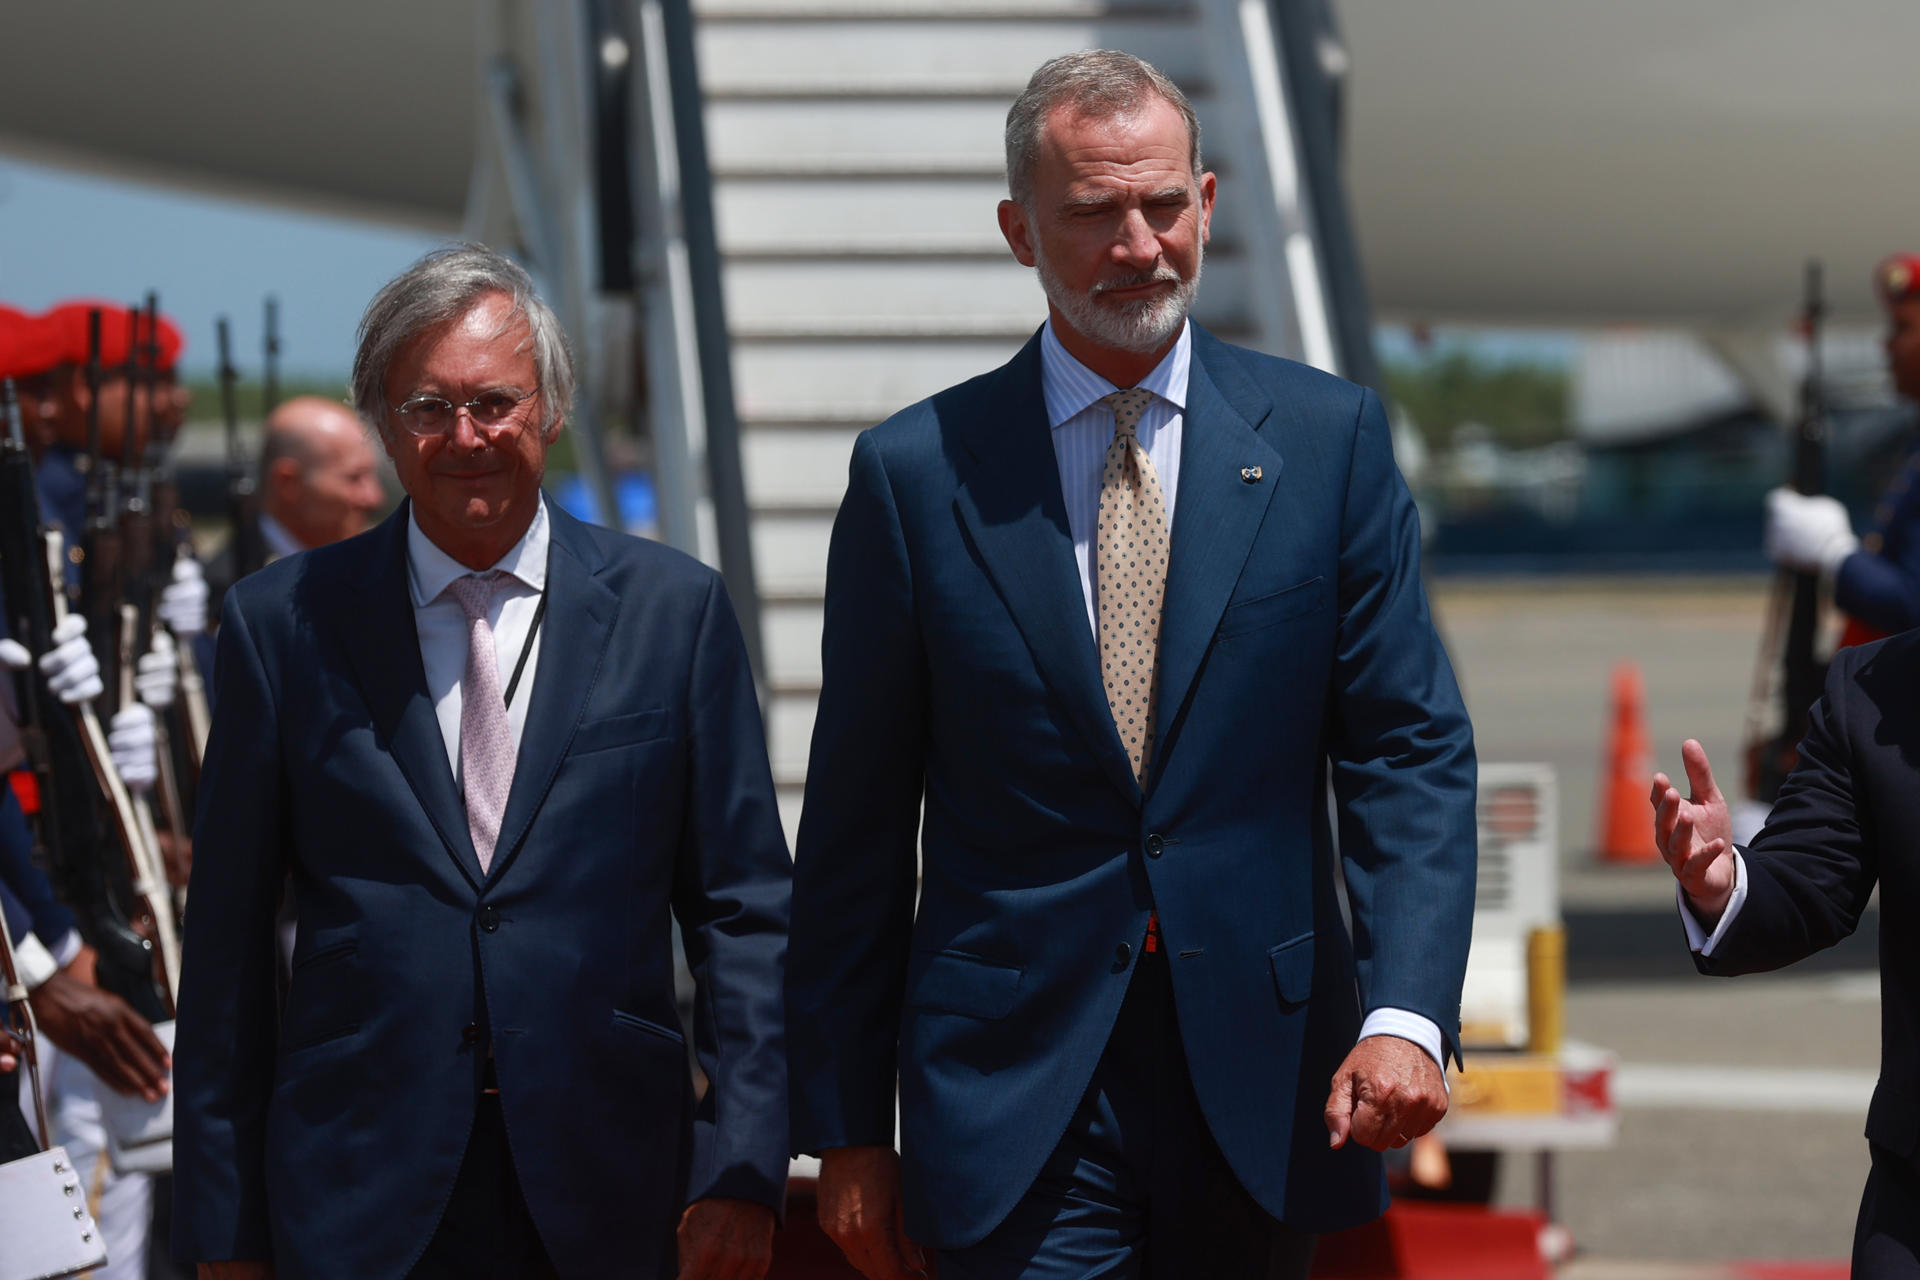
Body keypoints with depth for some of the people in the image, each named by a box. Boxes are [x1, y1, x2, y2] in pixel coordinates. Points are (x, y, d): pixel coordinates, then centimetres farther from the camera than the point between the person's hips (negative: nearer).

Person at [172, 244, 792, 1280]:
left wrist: (741, 1168, -5)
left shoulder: (672, 608, 4)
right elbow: (228, 939, 5)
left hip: (607, 1194, 0)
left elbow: (745, 910, 4)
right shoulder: (282, 621, 4)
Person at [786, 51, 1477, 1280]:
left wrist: (1406, 1014, -16)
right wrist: (847, 1129, 2)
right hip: (1016, 1091, -1)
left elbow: (1411, 750, 0)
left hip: (1264, 1079, 2)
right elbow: (857, 824, 4)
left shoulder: (1329, 438, 4)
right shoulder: (916, 473, 1)